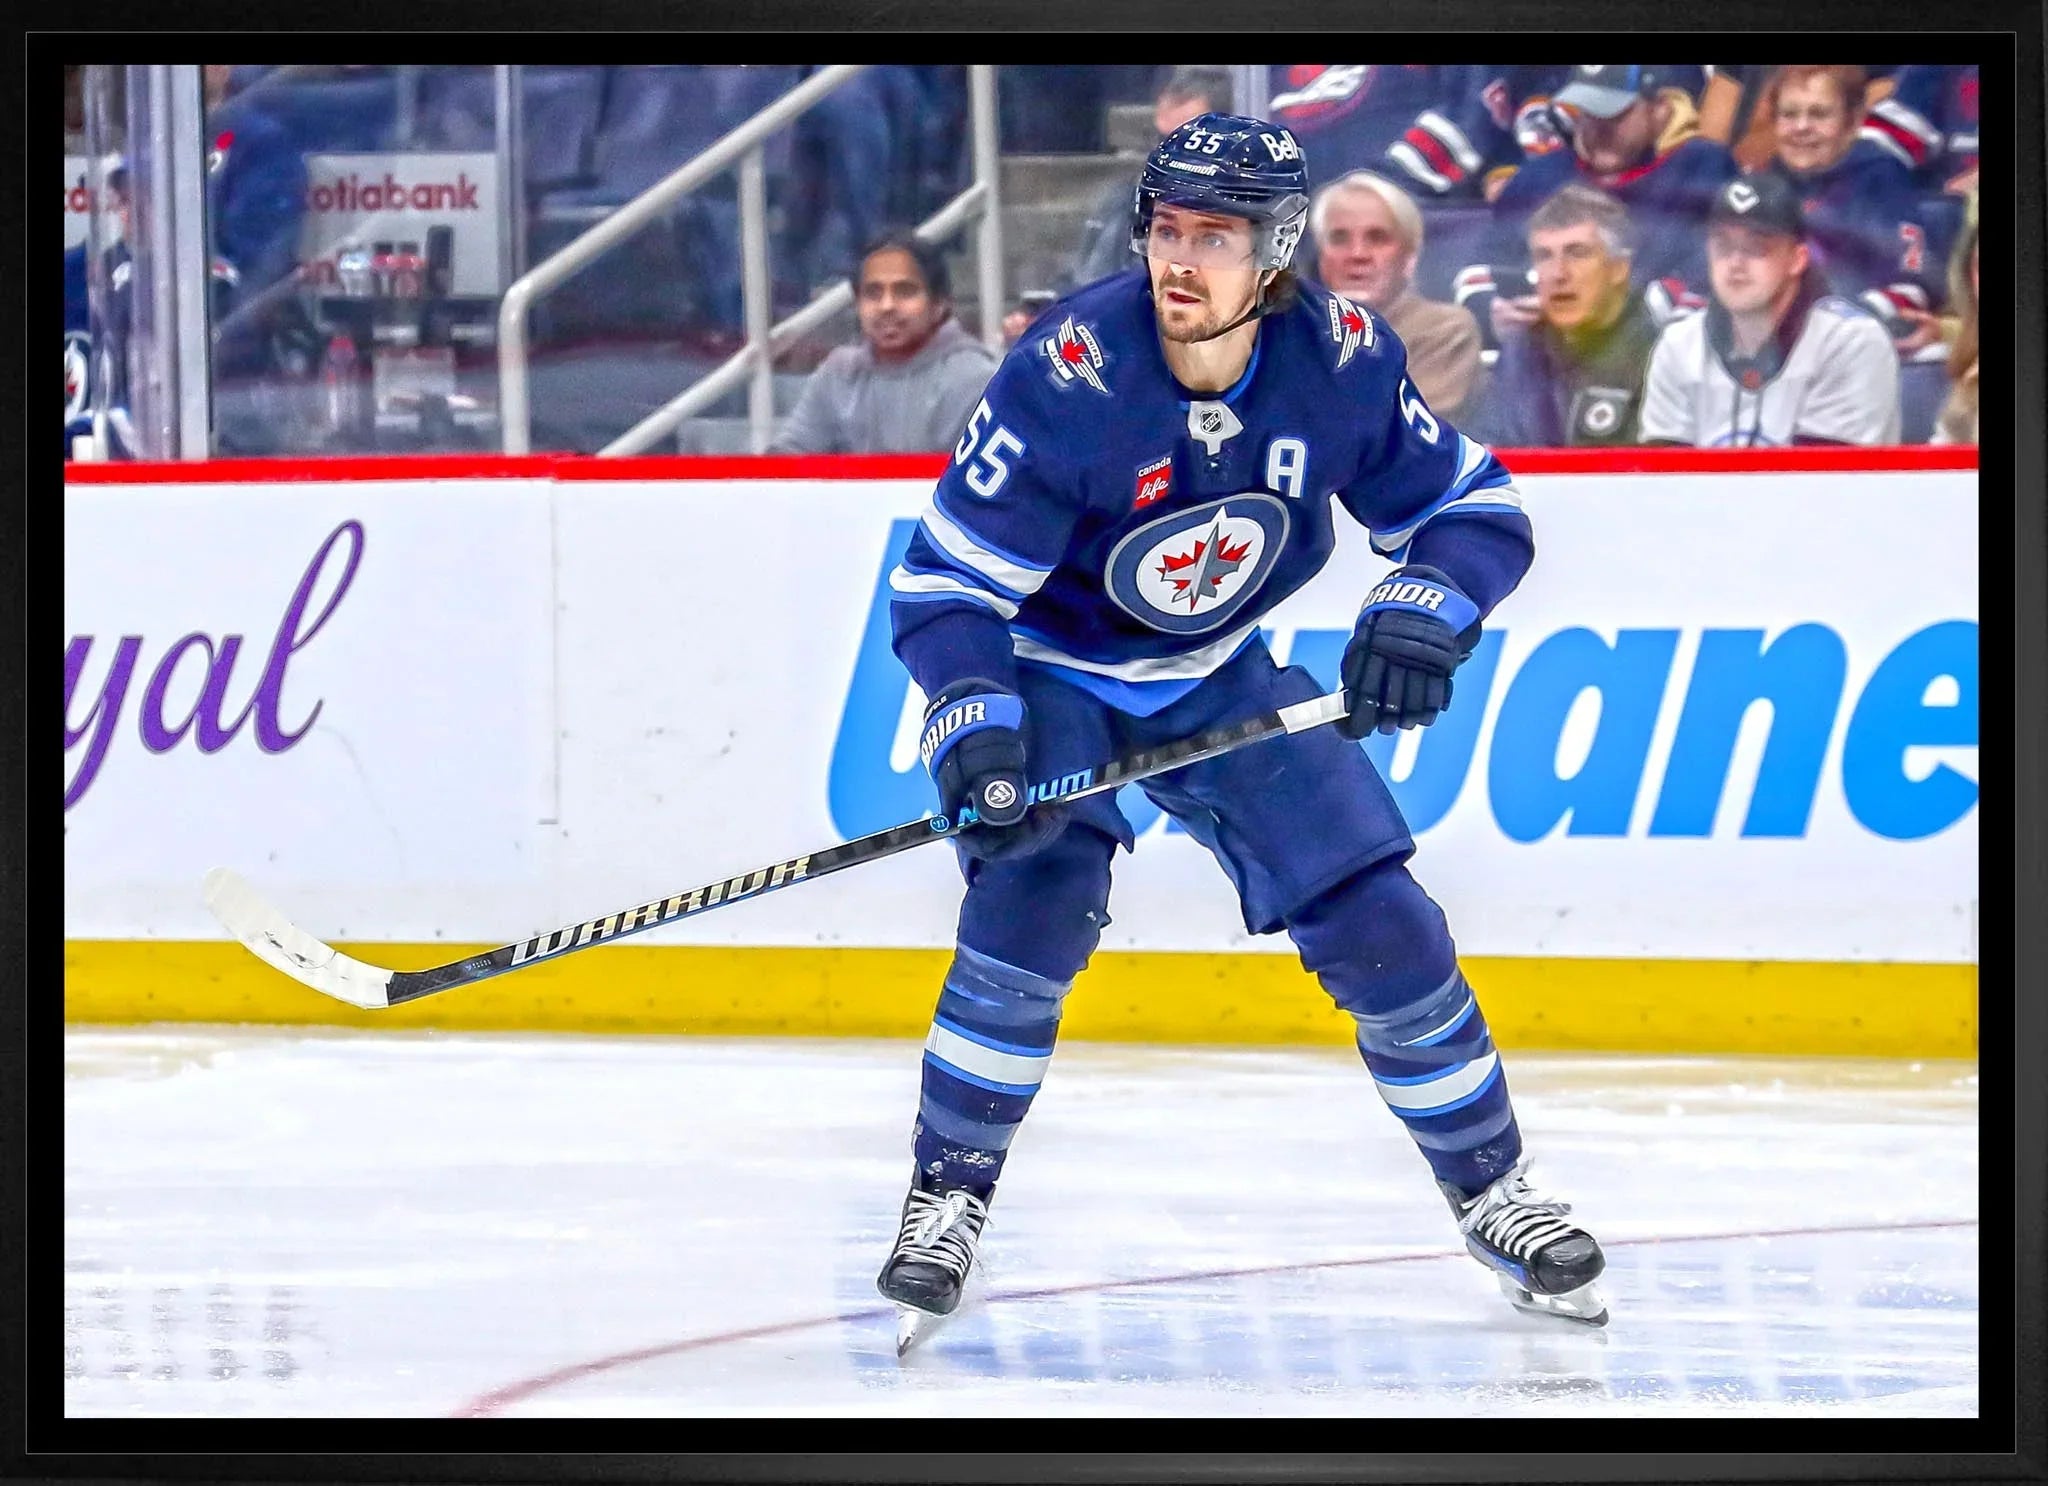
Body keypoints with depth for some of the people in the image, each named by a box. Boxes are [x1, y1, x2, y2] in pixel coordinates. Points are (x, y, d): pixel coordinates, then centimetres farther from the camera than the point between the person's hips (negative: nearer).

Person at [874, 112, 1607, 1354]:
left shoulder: (1342, 362, -19)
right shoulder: (1069, 378, -29)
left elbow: (1476, 508, -6)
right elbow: (943, 583, -26)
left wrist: (1421, 611, -26)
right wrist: (975, 734, -40)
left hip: (1219, 678, 3)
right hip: (1049, 673, -3)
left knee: (1379, 922, -2)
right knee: (1037, 900, -27)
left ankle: (1494, 1191, 16)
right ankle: (946, 1201, -14)